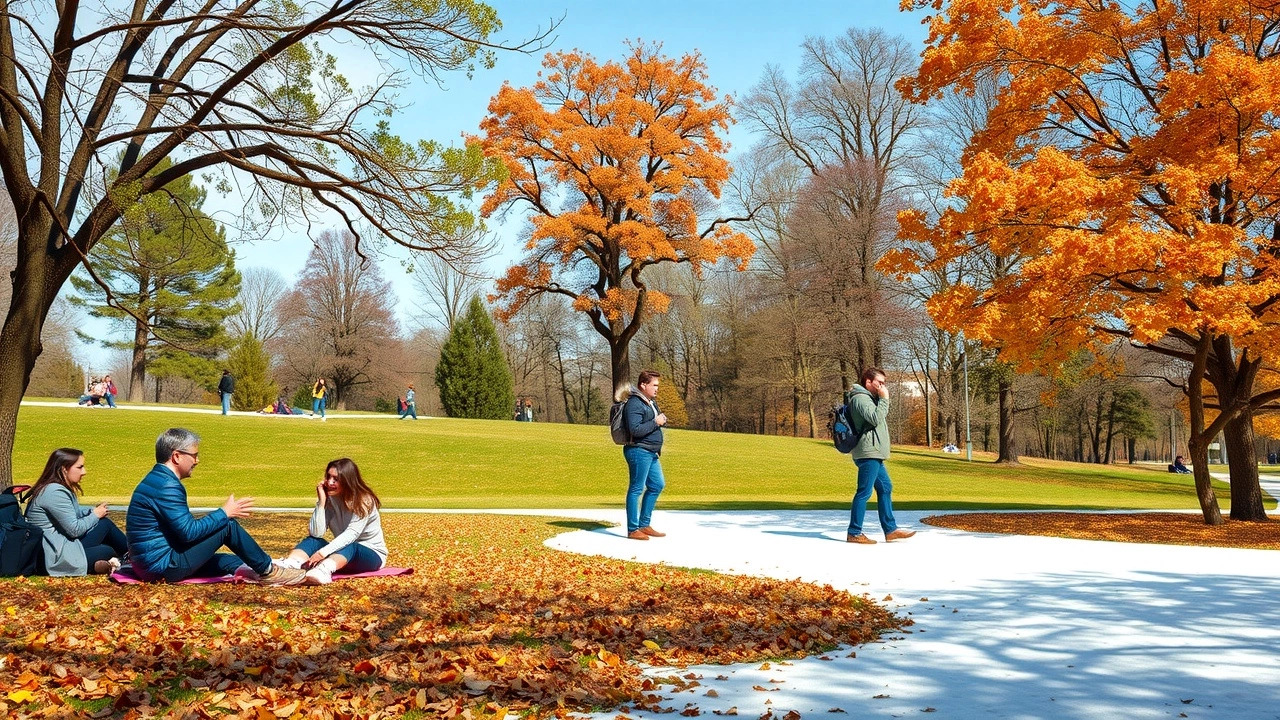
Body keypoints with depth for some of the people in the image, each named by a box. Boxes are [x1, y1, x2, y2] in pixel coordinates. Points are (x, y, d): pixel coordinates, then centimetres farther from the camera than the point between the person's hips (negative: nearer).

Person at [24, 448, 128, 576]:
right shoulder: (55, 492, -21)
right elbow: (75, 529, -20)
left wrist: (93, 510, 4)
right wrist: (95, 515, -4)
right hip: (55, 558, -10)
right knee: (104, 524, -4)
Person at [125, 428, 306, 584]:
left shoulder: (158, 480, 13)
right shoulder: (167, 486, -19)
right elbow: (189, 532, -22)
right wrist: (224, 513, -11)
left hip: (152, 565, 10)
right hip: (163, 566, -10)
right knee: (227, 525, -8)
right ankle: (268, 571, 3)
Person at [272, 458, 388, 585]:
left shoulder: (364, 501, -17)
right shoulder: (330, 500, -2)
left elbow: (351, 533, -31)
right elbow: (316, 534, -13)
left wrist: (323, 552, -43)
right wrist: (321, 501, -20)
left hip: (371, 554, -5)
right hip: (341, 552, 5)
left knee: (349, 547, -36)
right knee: (313, 541, -19)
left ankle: (323, 570, -66)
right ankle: (287, 566, -47)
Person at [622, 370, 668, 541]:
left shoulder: (651, 403, 17)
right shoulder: (634, 404, -15)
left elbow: (658, 421, 27)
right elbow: (635, 430, -24)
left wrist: (663, 420, 7)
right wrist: (656, 423, -19)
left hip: (651, 453, 10)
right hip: (639, 451, -10)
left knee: (657, 485, 14)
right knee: (636, 489, -4)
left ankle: (644, 525, 24)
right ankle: (633, 530, 2)